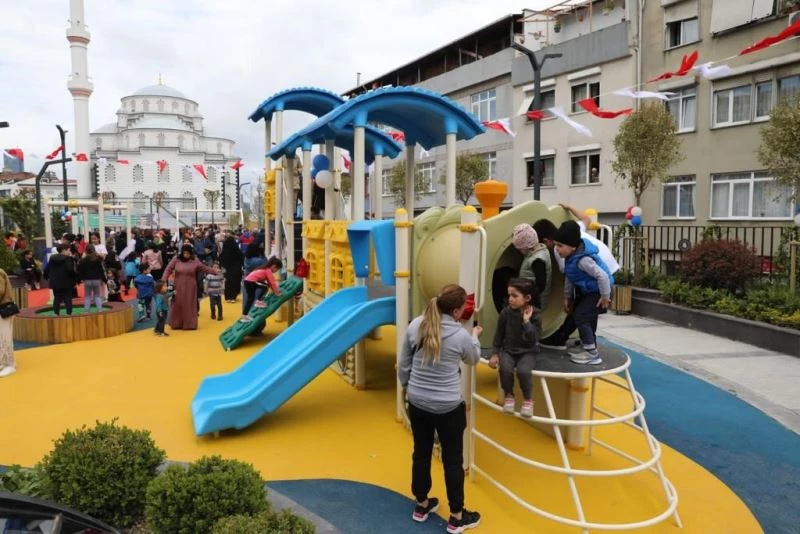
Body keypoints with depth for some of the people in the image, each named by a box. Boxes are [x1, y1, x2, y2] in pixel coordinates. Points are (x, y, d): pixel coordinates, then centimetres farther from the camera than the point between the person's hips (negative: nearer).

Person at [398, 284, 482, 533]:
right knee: (453, 459, 11)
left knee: (421, 454, 19)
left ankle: (421, 505, 38)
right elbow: (473, 359, 6)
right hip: (449, 407, -4)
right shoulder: (461, 335, -16)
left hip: (417, 403, 4)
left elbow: (403, 365, 1)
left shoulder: (415, 326, -7)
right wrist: (475, 336, 24)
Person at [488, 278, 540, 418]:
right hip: (508, 350, 2)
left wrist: (526, 321, -27)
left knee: (523, 371, -32)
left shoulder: (534, 315, -12)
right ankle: (509, 396, 1)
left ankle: (528, 399, -2)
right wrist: (495, 353, 0)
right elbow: (499, 334, 4)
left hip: (527, 352, -2)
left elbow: (533, 340, -20)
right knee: (505, 369, -30)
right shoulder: (506, 312, -7)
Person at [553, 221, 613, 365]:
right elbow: (569, 277, 10)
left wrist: (605, 297, -24)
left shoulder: (583, 259, -33)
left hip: (597, 291, -10)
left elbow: (602, 276, -33)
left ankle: (593, 354, -3)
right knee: (587, 319, 20)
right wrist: (567, 297, 14)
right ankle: (588, 348, 35)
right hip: (586, 291, 10)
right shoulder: (572, 256, -1)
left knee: (581, 318, -12)